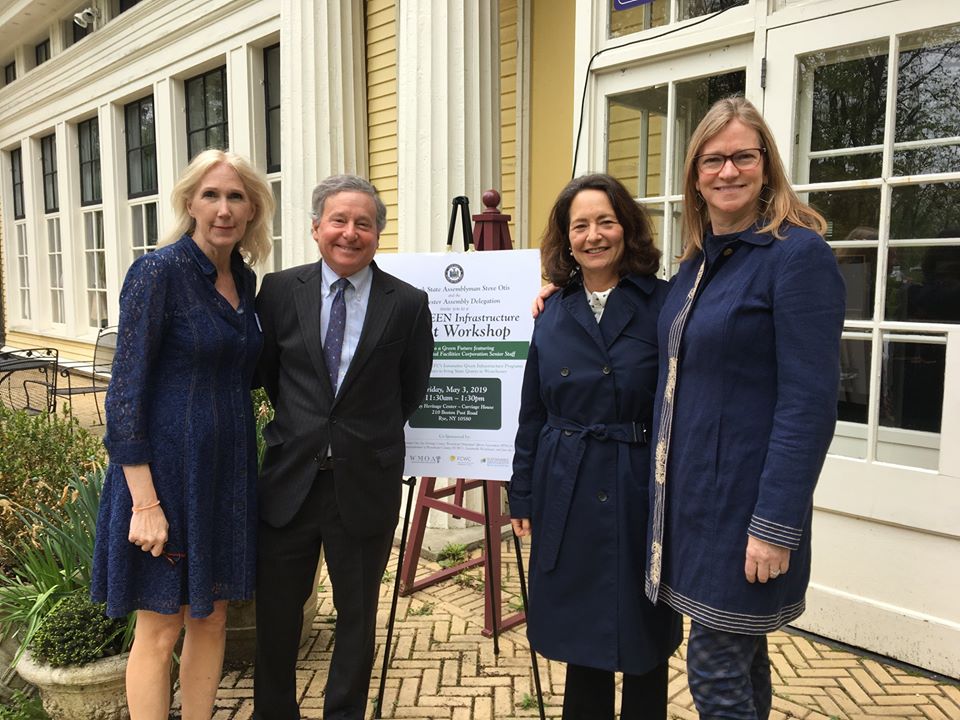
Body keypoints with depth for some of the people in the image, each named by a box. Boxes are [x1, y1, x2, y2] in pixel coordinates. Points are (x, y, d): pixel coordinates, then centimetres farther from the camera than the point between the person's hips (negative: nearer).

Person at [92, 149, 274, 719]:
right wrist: (145, 502, -18)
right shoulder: (158, 272, -13)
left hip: (228, 472, 7)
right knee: (161, 630, 7)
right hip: (168, 471, -6)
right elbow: (126, 390, -15)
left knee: (212, 618, 17)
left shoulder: (245, 279, 7)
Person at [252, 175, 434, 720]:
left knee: (357, 616, 16)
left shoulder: (408, 303, -7)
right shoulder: (280, 290, -2)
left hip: (366, 484, -1)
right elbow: (266, 373, 10)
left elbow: (412, 389, 5)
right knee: (277, 613, 17)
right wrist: (302, 427, 11)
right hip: (290, 478, 2)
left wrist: (368, 437, 9)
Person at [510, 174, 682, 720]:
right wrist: (522, 495, 8)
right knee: (581, 632, 16)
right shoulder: (553, 314, 5)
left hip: (641, 492, -3)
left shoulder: (663, 305, -6)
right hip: (568, 495, 3)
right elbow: (533, 414, 8)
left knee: (644, 639, 12)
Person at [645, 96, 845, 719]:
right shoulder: (697, 263, 10)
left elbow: (810, 402, -18)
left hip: (747, 502, -7)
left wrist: (776, 524, -21)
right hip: (693, 494, 7)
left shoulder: (798, 254, -13)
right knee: (739, 657, 21)